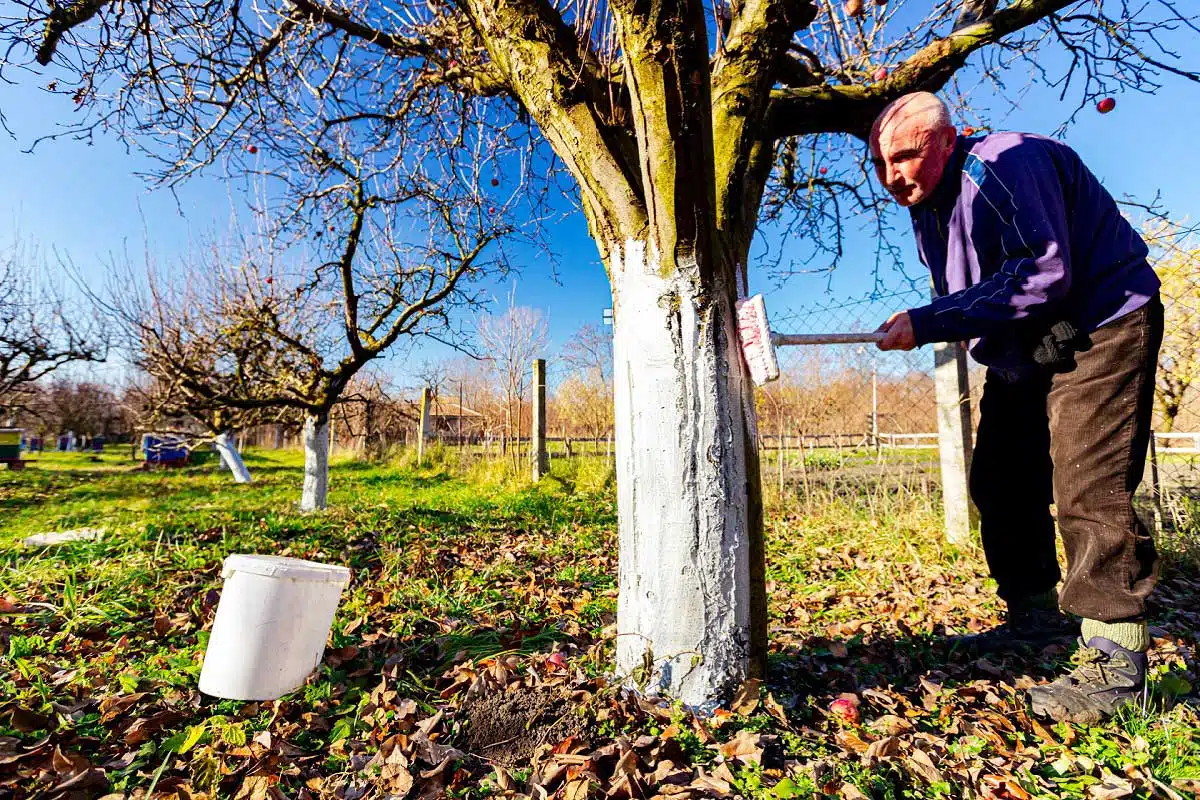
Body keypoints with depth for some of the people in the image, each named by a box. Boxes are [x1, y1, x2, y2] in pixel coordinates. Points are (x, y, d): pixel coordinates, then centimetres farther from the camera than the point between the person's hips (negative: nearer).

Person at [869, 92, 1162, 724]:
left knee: (1087, 492, -16)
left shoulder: (1006, 164, -21)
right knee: (999, 484, 9)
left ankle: (1116, 660, -4)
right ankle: (1035, 614, 23)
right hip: (1024, 355, 9)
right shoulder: (925, 203, 7)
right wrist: (950, 328, -3)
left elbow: (1044, 273, -30)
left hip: (1101, 329, -9)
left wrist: (929, 323, -32)